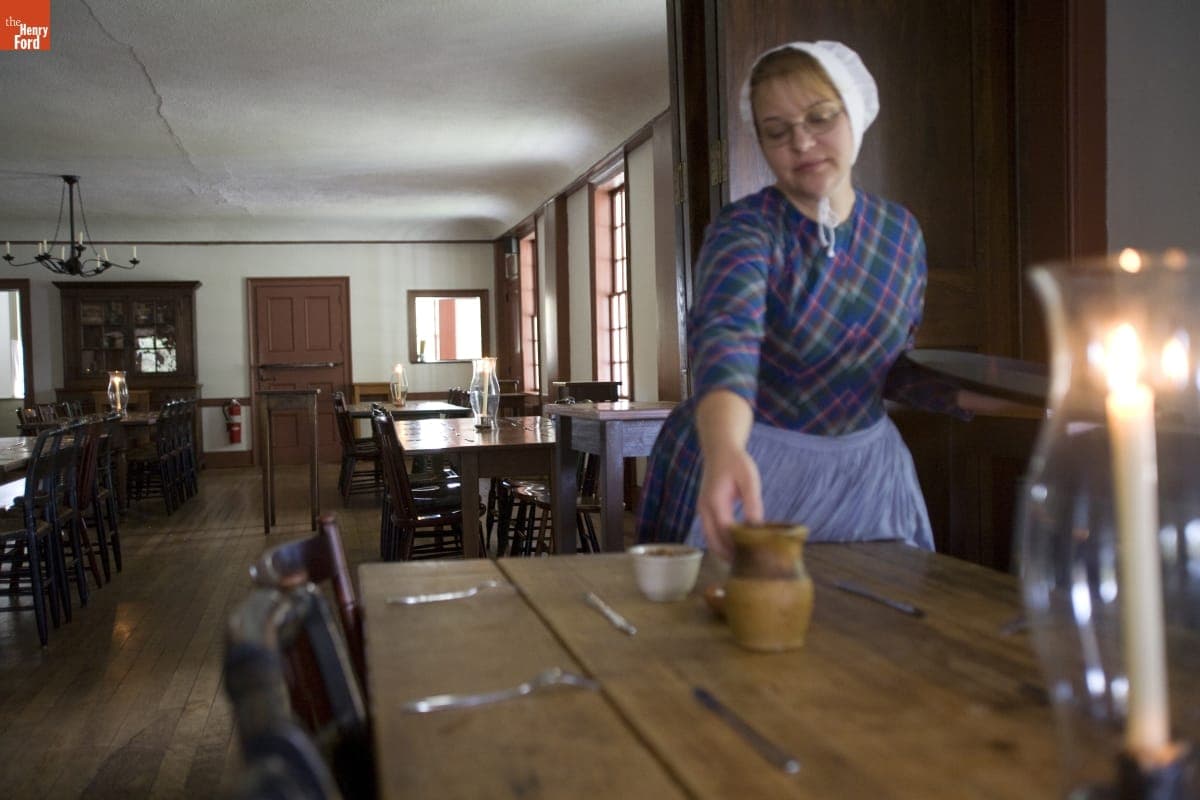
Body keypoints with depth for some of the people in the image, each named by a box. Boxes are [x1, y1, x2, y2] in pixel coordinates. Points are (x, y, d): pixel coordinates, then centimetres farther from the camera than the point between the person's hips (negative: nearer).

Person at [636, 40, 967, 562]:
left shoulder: (901, 232, -1)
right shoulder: (744, 230, -17)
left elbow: (889, 367, 10)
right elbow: (726, 336, -38)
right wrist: (724, 452, -56)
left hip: (864, 472, 5)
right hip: (743, 467, -4)